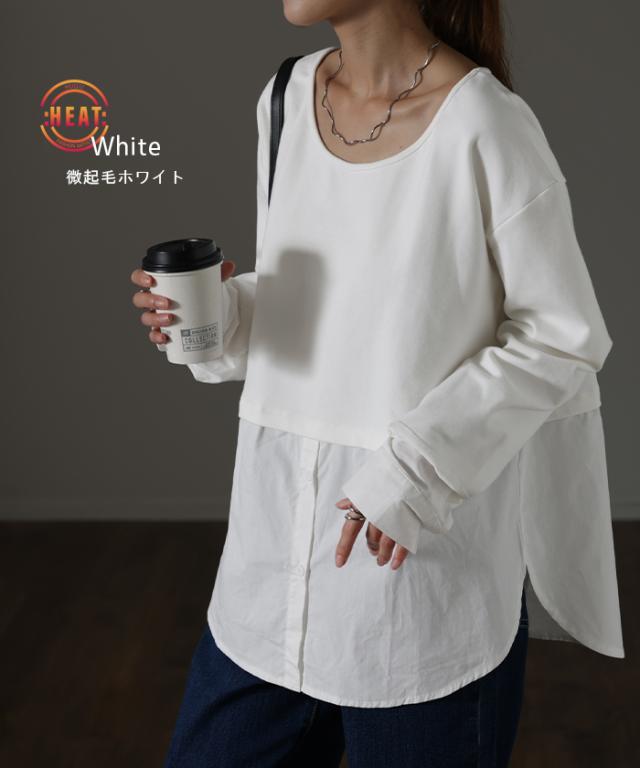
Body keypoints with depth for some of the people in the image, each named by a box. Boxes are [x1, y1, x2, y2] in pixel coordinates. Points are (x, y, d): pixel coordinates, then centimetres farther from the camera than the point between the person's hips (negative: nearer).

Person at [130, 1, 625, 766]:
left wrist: (419, 469, -18)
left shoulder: (484, 126, -15)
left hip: (426, 557, -5)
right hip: (277, 536, 6)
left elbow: (565, 339, -10)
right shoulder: (286, 98, 3)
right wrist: (218, 314, -8)